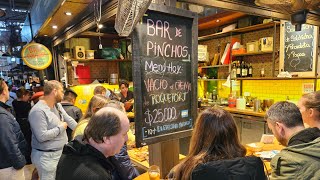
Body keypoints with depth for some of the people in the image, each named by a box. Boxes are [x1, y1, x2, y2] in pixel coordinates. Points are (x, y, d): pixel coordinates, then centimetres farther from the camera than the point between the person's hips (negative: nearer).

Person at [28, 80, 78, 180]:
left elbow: (69, 120, 10)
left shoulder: (57, 105, 6)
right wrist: (61, 127, -15)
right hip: (46, 156, -8)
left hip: (60, 152, 8)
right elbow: (42, 136, -26)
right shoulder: (38, 110, -22)